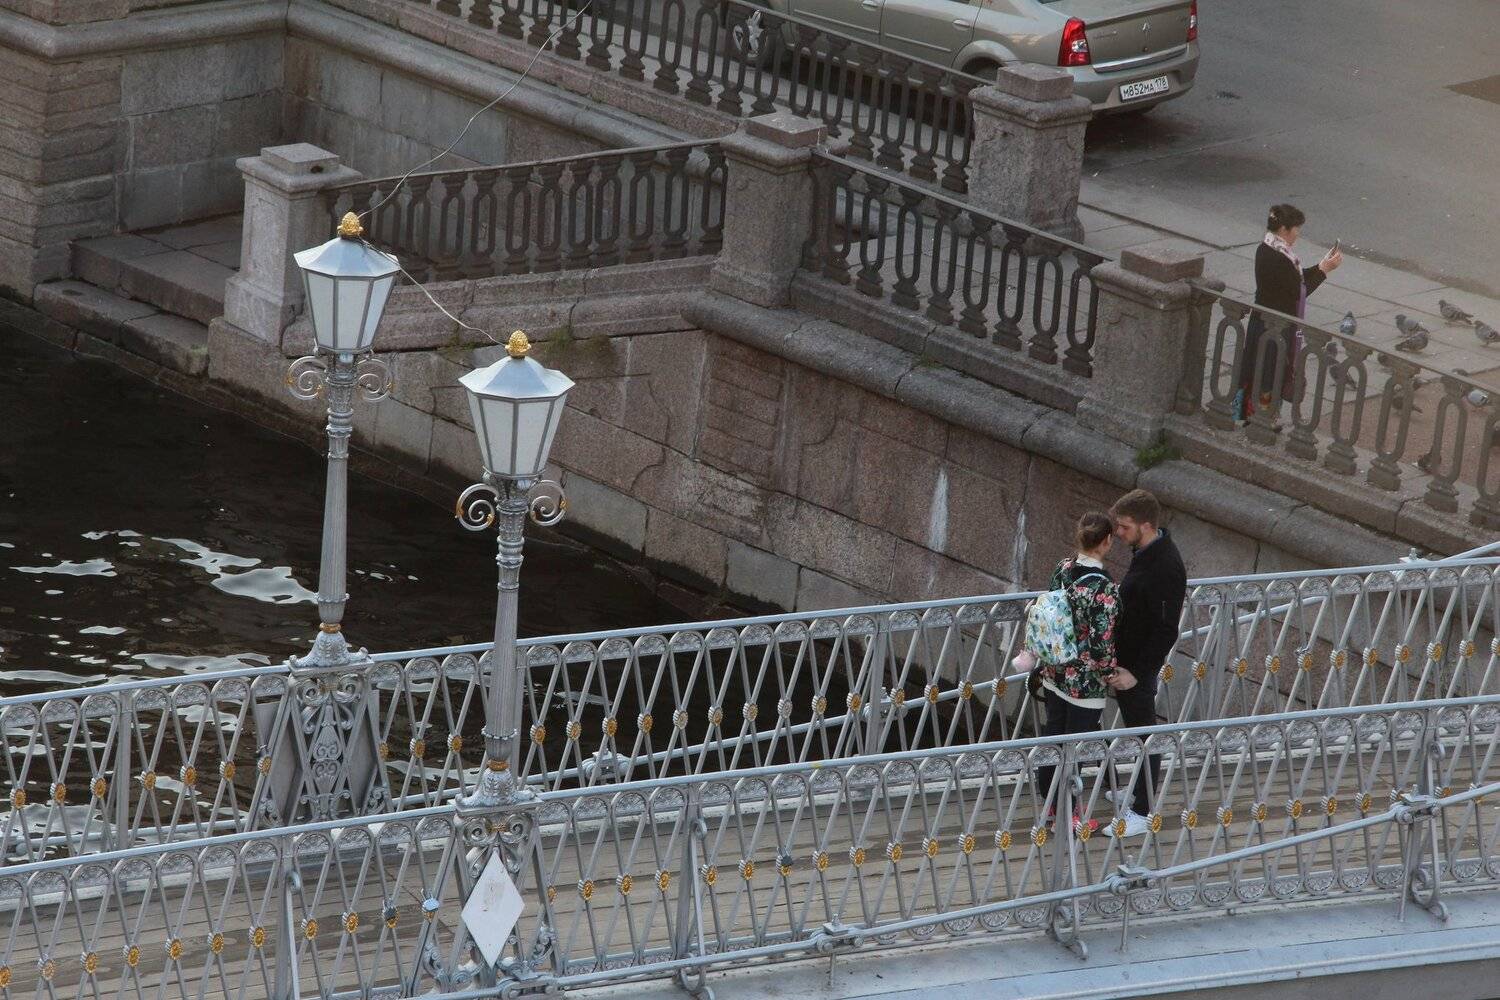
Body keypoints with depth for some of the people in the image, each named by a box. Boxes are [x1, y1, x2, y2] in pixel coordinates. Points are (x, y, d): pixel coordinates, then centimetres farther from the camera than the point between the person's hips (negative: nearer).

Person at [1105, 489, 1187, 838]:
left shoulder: (1165, 568, -29)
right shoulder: (1147, 550, 1)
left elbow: (1166, 631, -27)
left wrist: (1137, 672, -24)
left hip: (1141, 662, -10)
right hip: (1126, 657, 10)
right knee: (1137, 727, 24)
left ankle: (1143, 812, 11)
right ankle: (1145, 789, 42)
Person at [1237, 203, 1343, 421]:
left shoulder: (1268, 248, 5)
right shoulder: (1276, 258, -26)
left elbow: (1295, 279, 12)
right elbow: (1299, 291, -20)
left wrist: (1321, 265, 5)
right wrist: (1324, 270, -13)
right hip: (1275, 327, -10)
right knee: (1268, 377, 2)